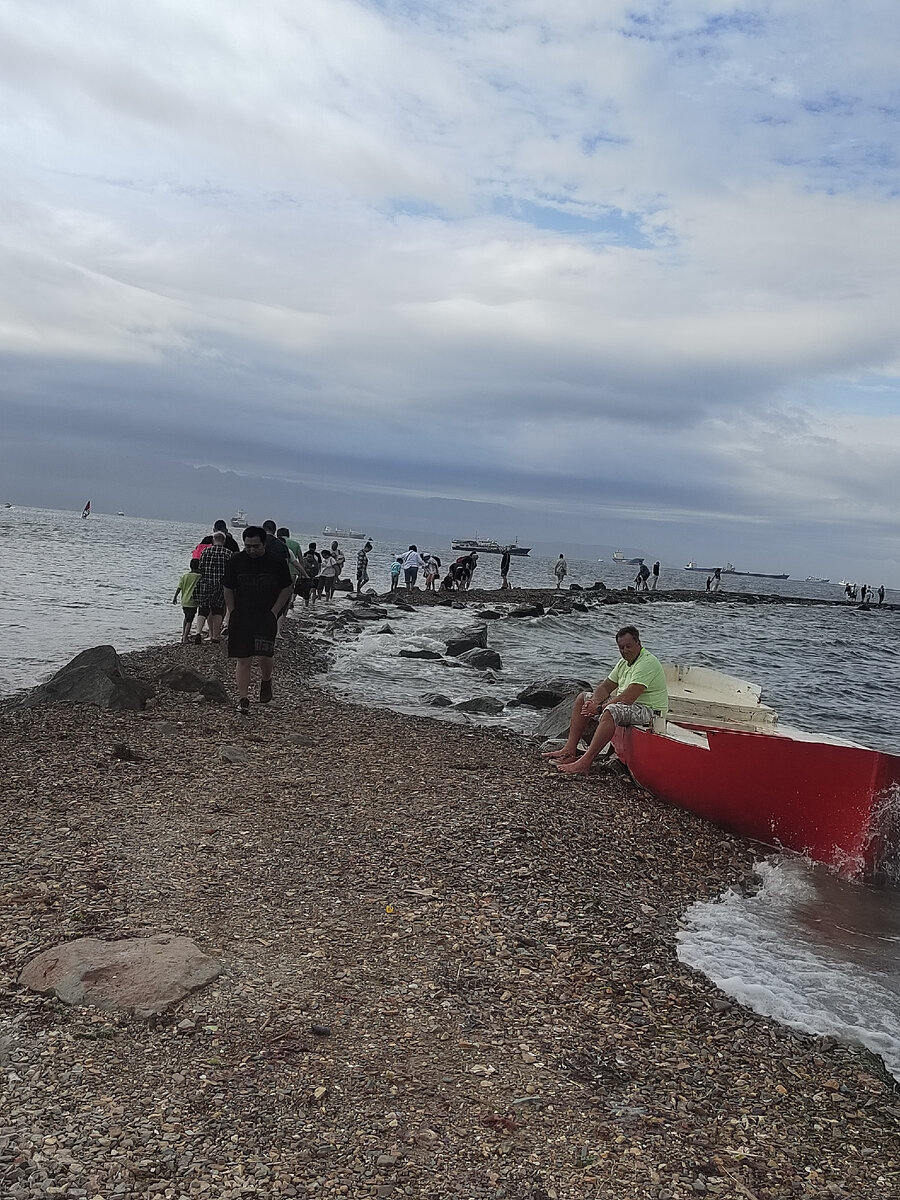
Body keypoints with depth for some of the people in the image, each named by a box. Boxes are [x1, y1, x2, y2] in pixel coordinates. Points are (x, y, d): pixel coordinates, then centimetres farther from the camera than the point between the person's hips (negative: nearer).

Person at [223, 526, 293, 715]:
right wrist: (232, 615, 2)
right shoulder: (236, 561, -1)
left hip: (267, 617, -1)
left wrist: (273, 613, -4)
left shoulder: (277, 562, -4)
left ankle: (266, 680, 23)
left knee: (264, 655, -10)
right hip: (241, 618, 1)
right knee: (243, 660, 1)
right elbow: (228, 590, 8)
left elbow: (286, 589, 4)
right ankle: (243, 698, 10)